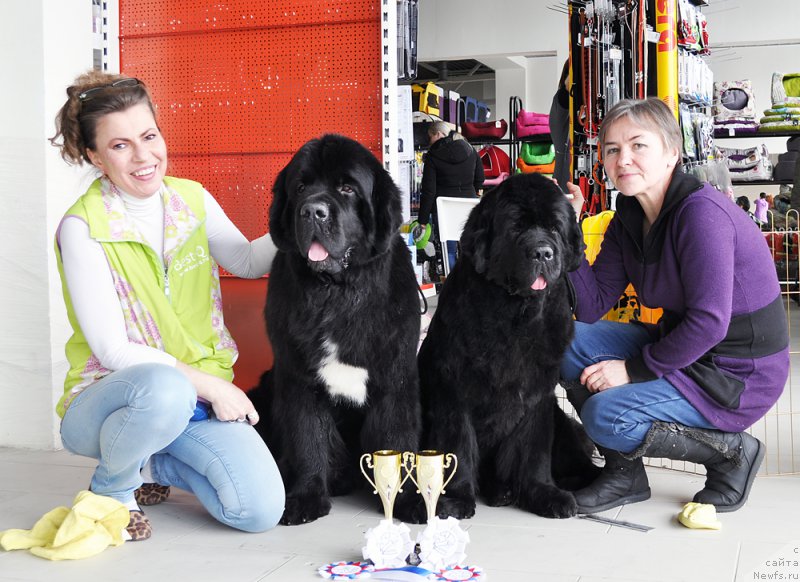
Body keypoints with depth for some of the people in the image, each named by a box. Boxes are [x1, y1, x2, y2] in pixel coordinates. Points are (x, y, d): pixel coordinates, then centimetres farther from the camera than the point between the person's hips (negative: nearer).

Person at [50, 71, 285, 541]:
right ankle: (111, 487, -6)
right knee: (165, 389, -41)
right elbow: (113, 350, -16)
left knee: (262, 510, -16)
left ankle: (153, 466, 14)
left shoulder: (193, 200, 2)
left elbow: (248, 261, 16)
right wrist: (208, 385, -21)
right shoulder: (82, 229, -13)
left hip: (199, 395, 5)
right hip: (108, 396, -4)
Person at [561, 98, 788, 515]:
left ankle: (732, 452, 0)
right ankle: (624, 472, 7)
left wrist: (635, 369, -17)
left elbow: (708, 323, -26)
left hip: (738, 374, -8)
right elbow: (592, 308, -2)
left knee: (605, 415, -22)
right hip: (680, 348, 8)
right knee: (570, 342, -4)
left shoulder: (702, 213, -23)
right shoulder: (629, 218, 3)